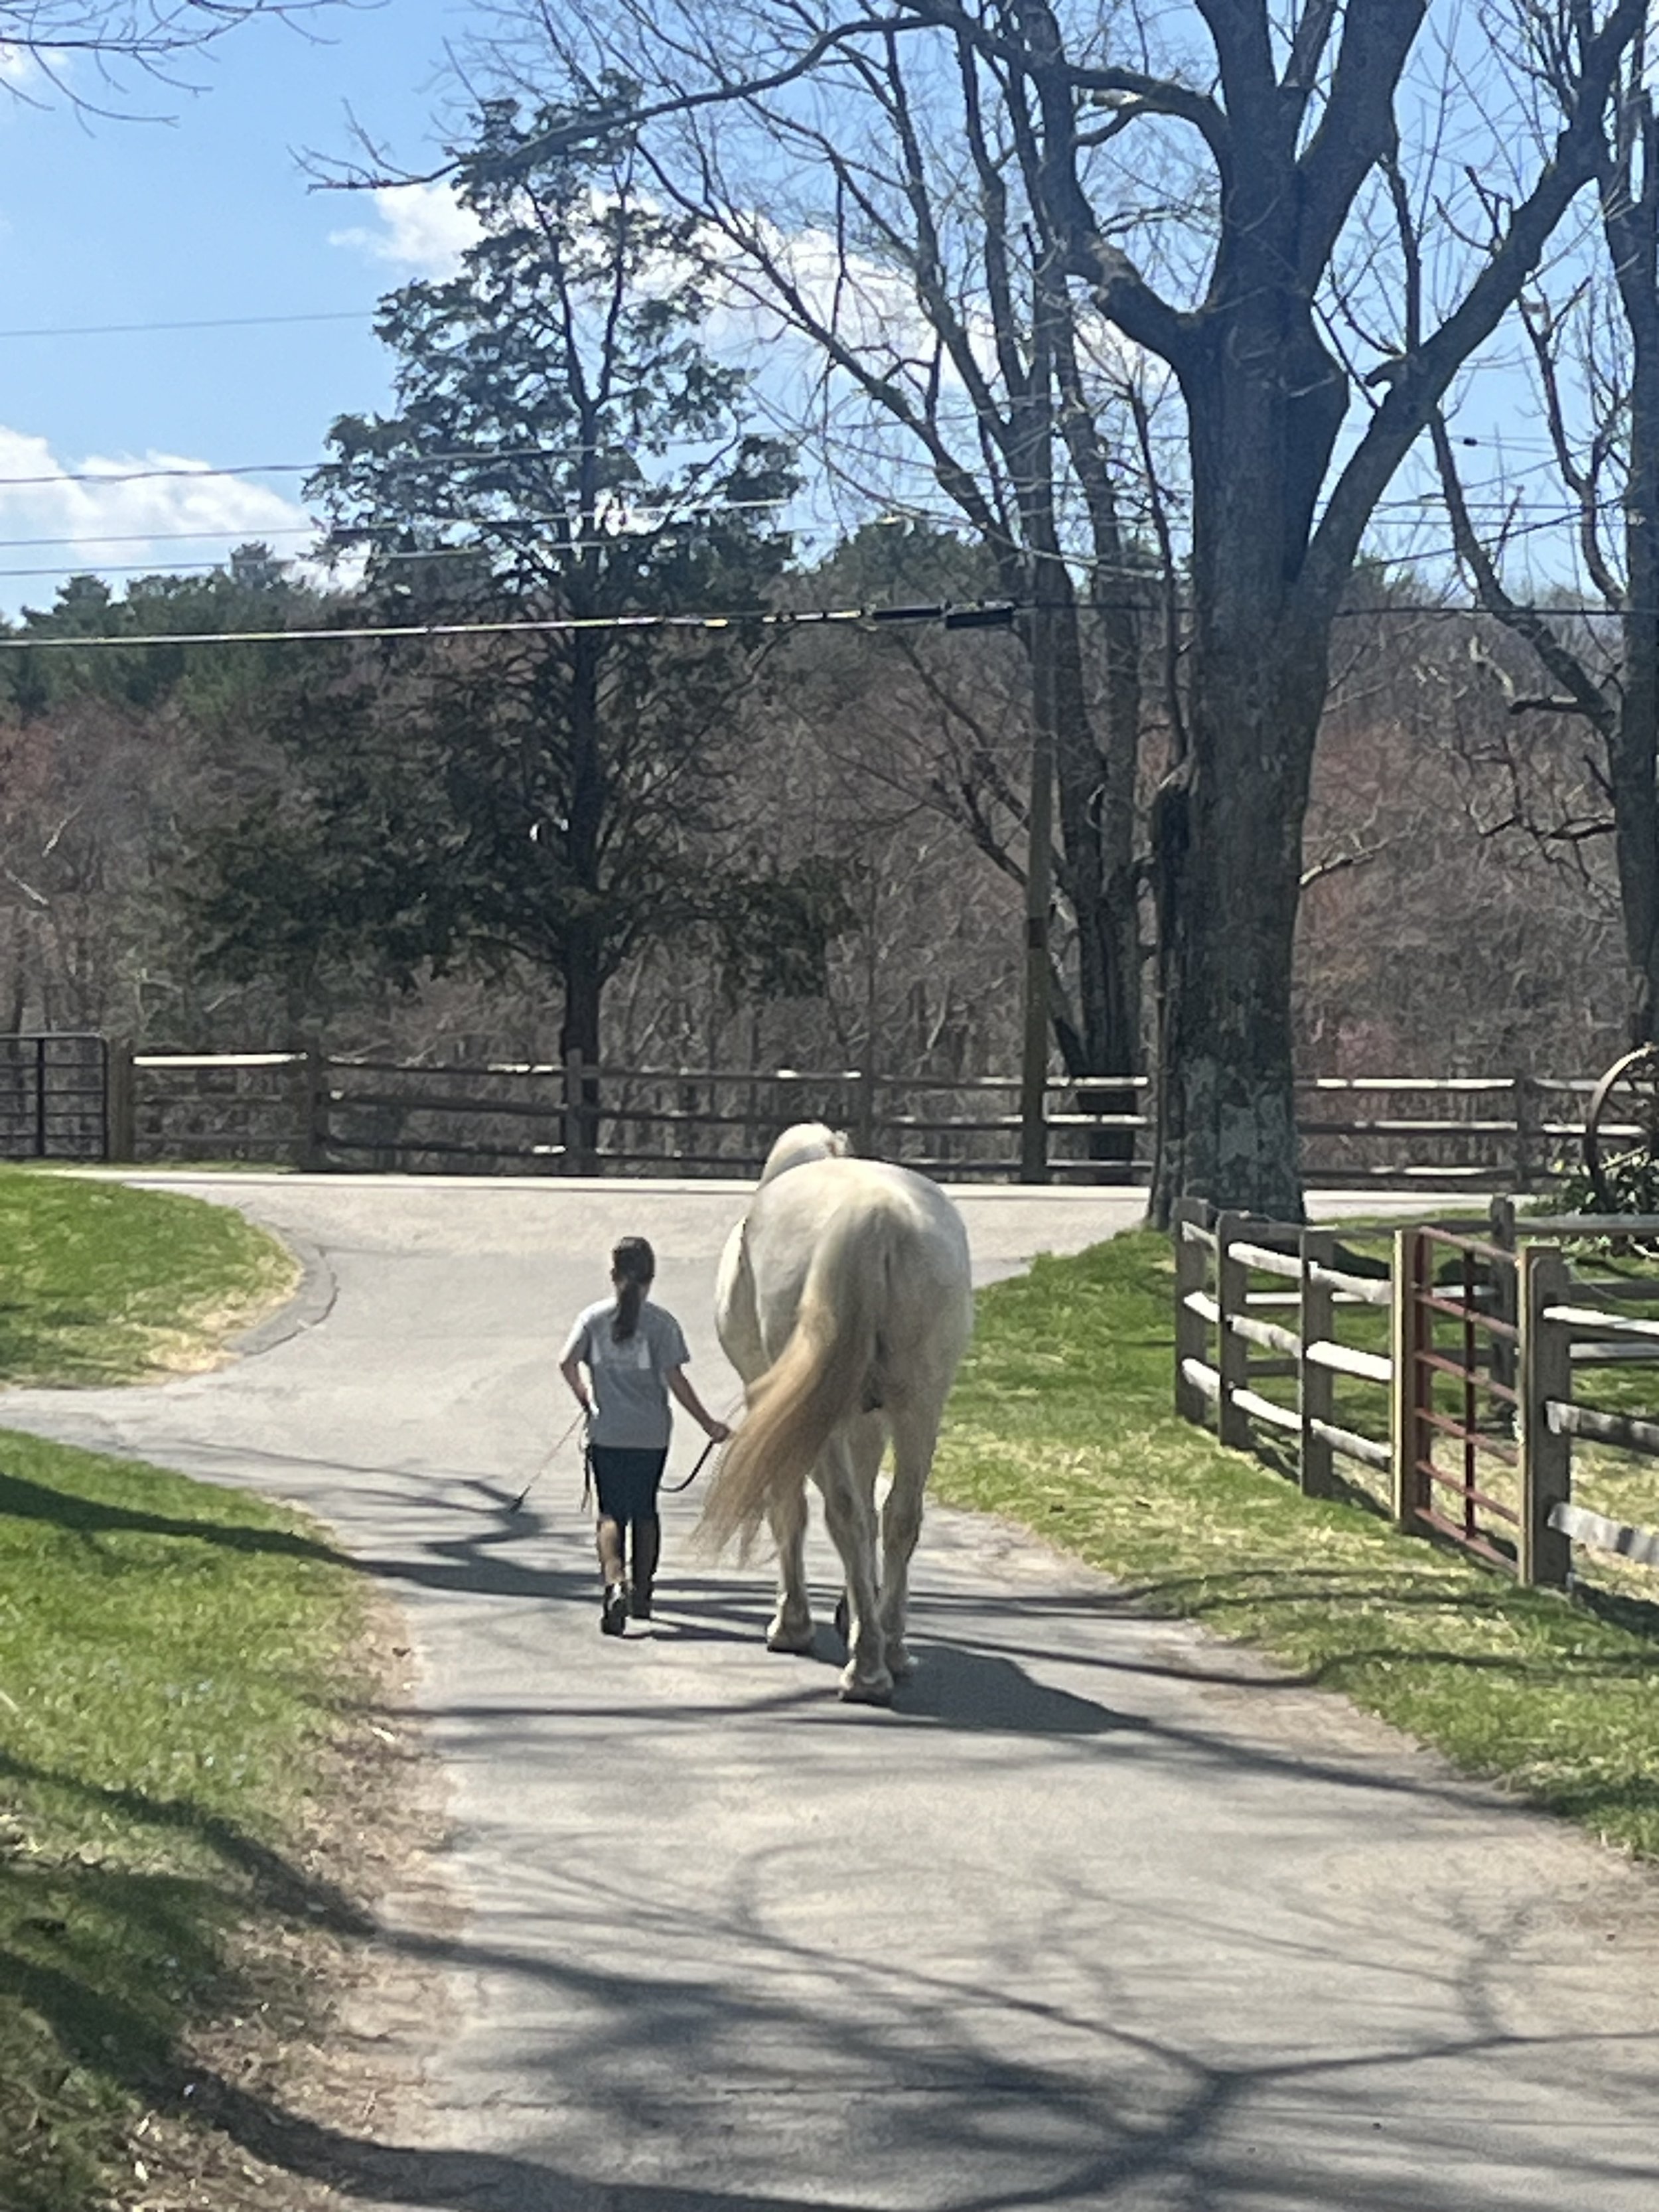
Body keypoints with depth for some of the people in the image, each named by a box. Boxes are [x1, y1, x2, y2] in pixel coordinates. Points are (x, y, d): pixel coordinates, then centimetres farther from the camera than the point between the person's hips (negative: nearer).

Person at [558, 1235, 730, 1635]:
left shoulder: (593, 1318, -1)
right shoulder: (661, 1322, -6)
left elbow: (567, 1364, -8)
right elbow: (675, 1378, -10)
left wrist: (586, 1399, 10)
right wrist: (707, 1423, -3)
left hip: (606, 1433, 0)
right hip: (651, 1433, 0)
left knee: (611, 1513, 3)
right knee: (645, 1511, 16)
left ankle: (615, 1583, -21)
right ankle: (642, 1593, 23)